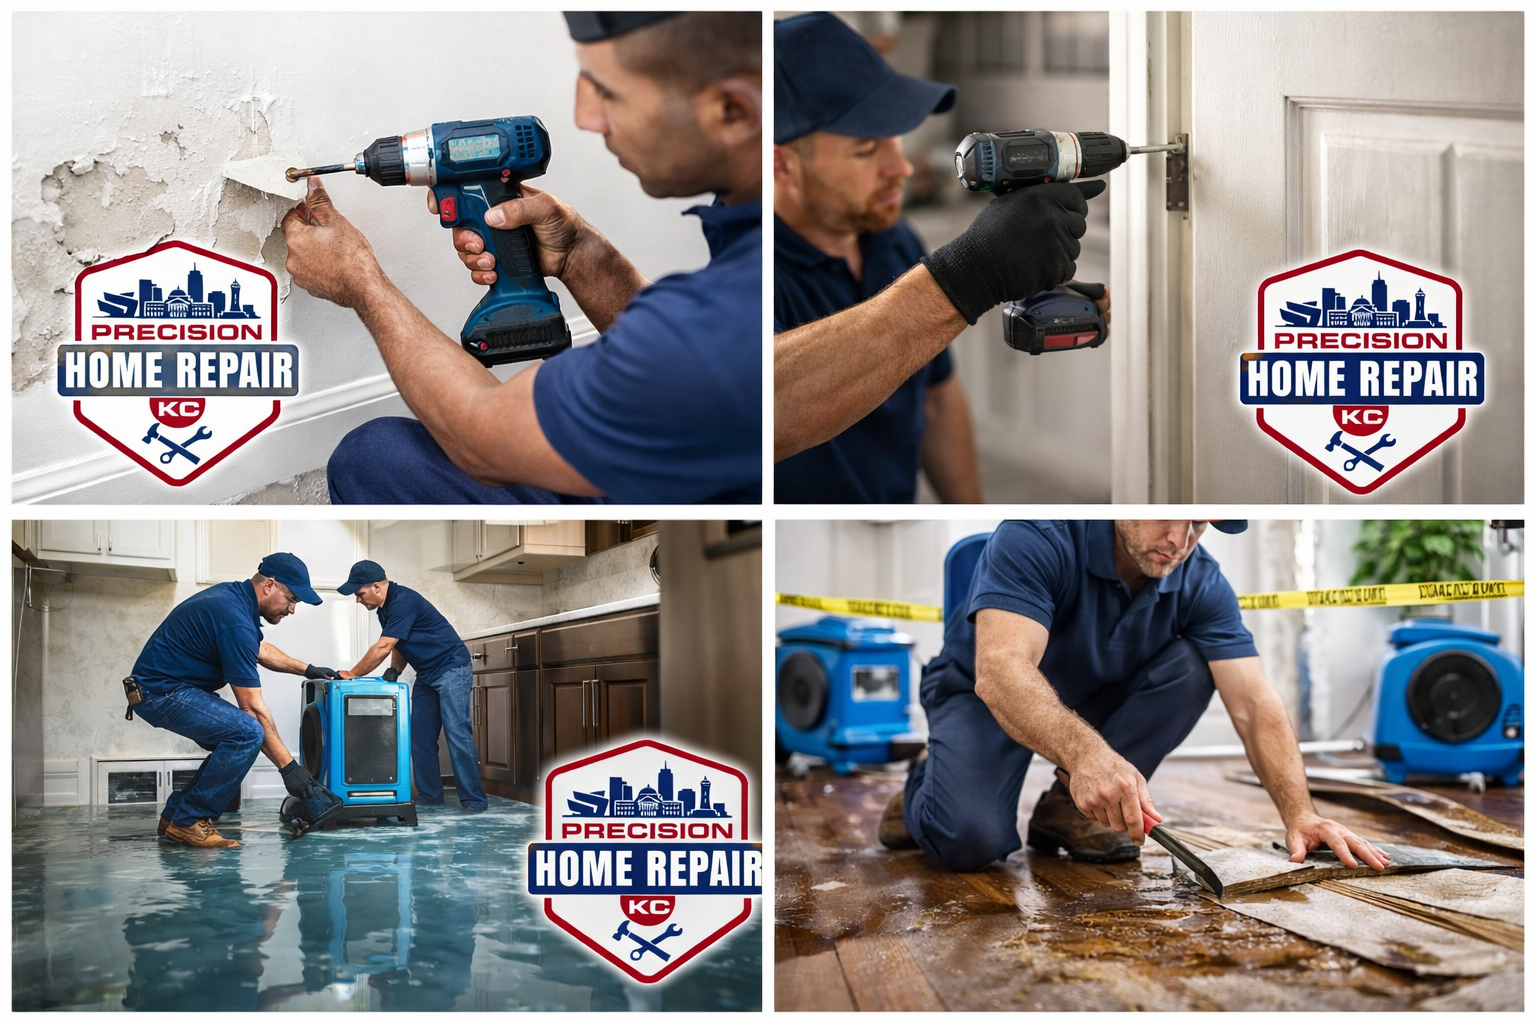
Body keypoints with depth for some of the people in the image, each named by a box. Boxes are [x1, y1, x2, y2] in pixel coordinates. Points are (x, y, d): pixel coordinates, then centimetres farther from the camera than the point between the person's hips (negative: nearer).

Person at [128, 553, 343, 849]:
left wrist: (307, 669, 28)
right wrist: (289, 767, -19)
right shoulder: (235, 619, -24)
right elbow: (253, 708, -22)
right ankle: (189, 821, -12)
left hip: (160, 686, 11)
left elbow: (259, 649, 29)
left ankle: (175, 815, 17)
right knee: (248, 733, -23)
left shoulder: (234, 594, 6)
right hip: (162, 692, -11)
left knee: (234, 745, 14)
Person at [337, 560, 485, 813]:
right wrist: (394, 670, -2)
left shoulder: (403, 602, -23)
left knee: (457, 733, -15)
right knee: (420, 737, 6)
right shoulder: (385, 608, 8)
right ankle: (429, 794, 12)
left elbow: (382, 648, -24)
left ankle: (474, 800, -14)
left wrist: (351, 675, -16)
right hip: (426, 675, 10)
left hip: (451, 668, -10)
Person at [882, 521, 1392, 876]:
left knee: (1190, 666, -22)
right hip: (985, 697, -5)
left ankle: (1069, 807, -7)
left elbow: (1254, 704, -20)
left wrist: (1299, 815, -37)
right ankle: (924, 791, 7)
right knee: (970, 839, -31)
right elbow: (999, 670, -46)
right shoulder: (1038, 537, -32)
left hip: (1097, 700, 5)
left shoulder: (1202, 583, -16)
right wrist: (1086, 753, -63)